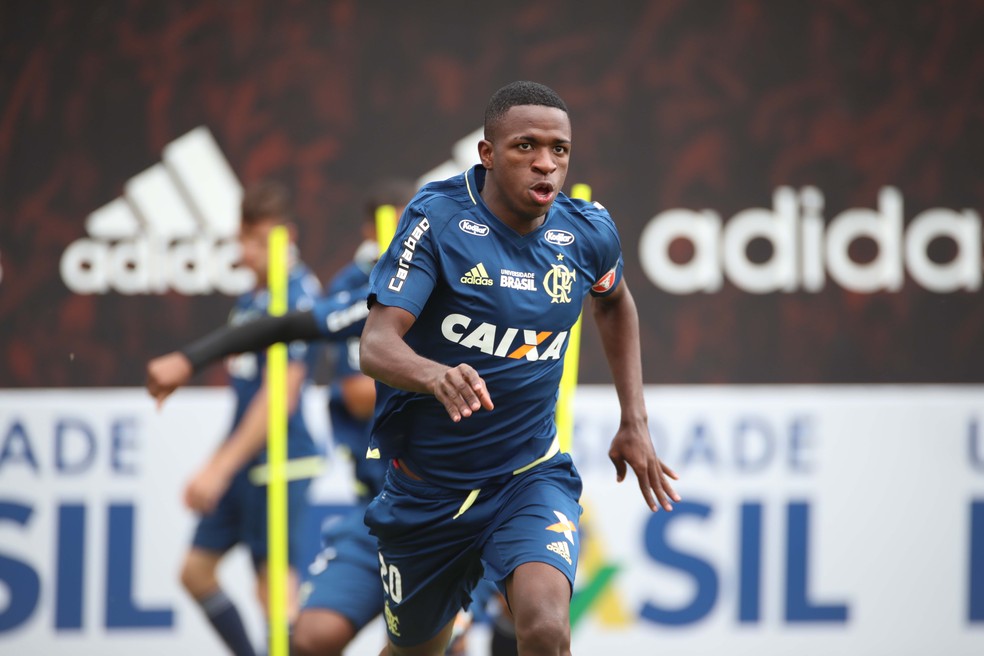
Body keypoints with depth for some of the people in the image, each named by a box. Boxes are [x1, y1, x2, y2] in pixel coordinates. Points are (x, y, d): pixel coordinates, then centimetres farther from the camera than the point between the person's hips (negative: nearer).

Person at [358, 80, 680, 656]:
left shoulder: (588, 232, -4)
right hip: (426, 488, -1)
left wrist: (635, 424, 16)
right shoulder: (437, 219, -16)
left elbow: (614, 304, 21)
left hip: (531, 474, 1)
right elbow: (376, 345, -25)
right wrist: (435, 375, -47)